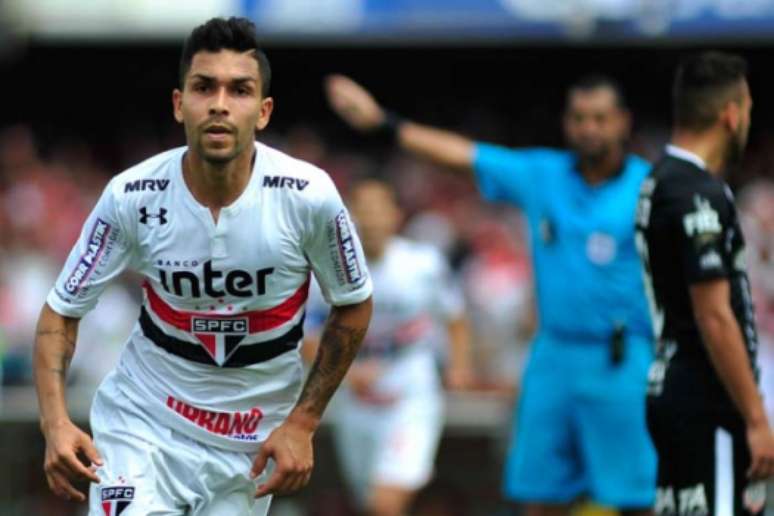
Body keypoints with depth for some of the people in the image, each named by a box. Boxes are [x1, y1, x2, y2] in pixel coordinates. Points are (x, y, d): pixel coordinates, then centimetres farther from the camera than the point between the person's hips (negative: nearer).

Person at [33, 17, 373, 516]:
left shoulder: (308, 196, -17)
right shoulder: (131, 196, -16)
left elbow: (354, 307, 0)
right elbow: (61, 312, -5)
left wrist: (302, 424, -5)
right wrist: (56, 421, -20)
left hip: (251, 440, 1)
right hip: (144, 419, -1)